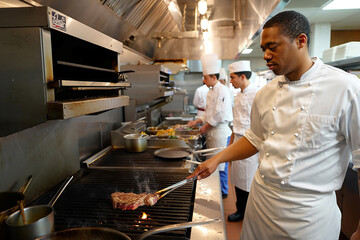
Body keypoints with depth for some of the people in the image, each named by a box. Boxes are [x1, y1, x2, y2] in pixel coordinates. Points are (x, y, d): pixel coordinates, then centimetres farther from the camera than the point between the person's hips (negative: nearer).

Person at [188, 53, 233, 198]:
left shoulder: (222, 91, -16)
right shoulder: (211, 92, 14)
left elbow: (220, 115, -22)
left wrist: (206, 127, -13)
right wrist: (197, 121, 11)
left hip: (220, 132, -9)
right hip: (211, 132, 9)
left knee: (220, 164, 1)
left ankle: (223, 191, 17)